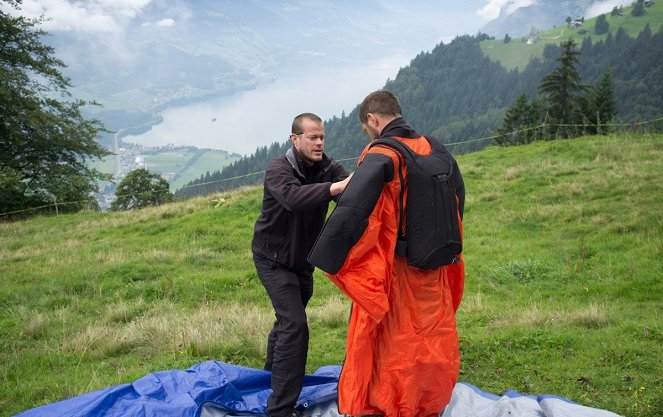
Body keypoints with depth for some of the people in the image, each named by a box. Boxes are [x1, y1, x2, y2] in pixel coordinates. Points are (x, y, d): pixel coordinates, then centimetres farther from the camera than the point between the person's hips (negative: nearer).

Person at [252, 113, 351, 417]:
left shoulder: (327, 167, -11)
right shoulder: (278, 170, -25)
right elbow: (292, 197, -47)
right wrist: (336, 187, -59)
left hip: (303, 260, 6)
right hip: (274, 260, -6)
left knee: (288, 318, 22)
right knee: (294, 324, -17)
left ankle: (272, 374, 47)